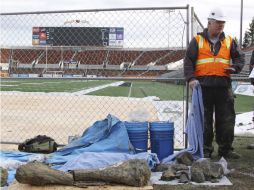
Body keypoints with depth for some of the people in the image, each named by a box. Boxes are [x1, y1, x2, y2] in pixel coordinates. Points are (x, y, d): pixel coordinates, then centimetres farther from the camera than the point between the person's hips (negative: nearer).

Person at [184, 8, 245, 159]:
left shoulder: (229, 41, 13)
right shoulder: (198, 40, 5)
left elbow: (240, 57, 15)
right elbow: (188, 61, 2)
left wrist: (235, 68, -6)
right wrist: (191, 78, -12)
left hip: (224, 85, 2)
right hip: (204, 85, -2)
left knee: (227, 119, 4)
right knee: (205, 120, 4)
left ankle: (226, 149, 14)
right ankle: (206, 150, 13)